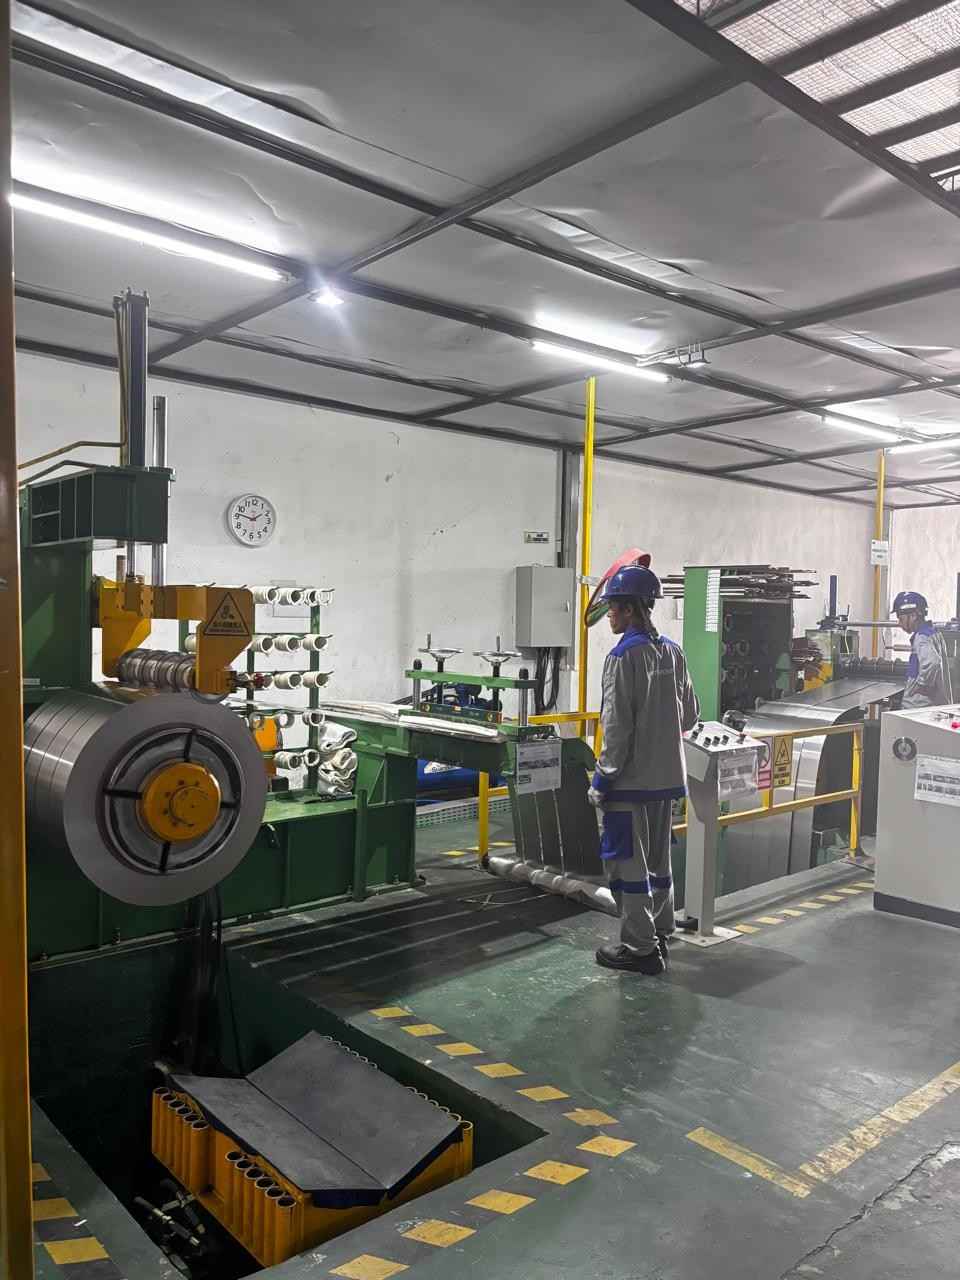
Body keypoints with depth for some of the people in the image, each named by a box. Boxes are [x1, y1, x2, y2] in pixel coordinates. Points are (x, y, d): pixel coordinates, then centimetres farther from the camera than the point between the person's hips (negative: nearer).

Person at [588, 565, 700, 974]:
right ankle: (660, 936, 29)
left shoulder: (624, 655, -16)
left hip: (631, 779, -8)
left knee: (626, 862, 3)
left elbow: (617, 725, -18)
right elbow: (690, 714, 13)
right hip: (667, 776, 8)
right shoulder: (673, 652, 6)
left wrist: (603, 778, -12)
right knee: (658, 860, 18)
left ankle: (639, 948, 9)